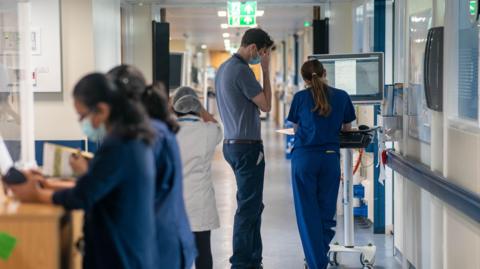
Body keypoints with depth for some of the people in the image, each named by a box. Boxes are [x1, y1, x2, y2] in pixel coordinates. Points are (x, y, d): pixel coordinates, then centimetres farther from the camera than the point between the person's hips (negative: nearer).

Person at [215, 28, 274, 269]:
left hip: (231, 143, 10)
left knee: (253, 206, 16)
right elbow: (266, 105, -11)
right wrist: (266, 70, -7)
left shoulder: (223, 68, 13)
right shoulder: (241, 70, -17)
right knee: (248, 208, -5)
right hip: (247, 146, -10)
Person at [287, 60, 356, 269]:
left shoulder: (300, 97, 1)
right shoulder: (342, 96, 4)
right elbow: (346, 128, 16)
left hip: (304, 158, -1)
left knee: (307, 214, 2)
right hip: (330, 158, 1)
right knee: (326, 211, 11)